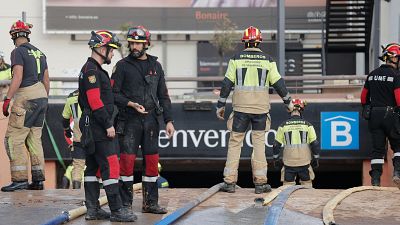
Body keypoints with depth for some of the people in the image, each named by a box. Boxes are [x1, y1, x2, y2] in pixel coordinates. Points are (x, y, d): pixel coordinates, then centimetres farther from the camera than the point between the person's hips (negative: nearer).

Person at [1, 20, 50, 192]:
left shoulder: (18, 52, -9)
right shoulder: (39, 52, 15)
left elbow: (18, 78, -19)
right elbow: (46, 80, 18)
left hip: (26, 98, -8)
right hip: (41, 95, 8)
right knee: (34, 139, 12)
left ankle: (20, 179, -11)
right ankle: (38, 179, 10)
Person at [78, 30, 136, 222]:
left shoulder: (92, 69, 19)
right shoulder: (92, 71, -14)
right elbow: (95, 102, -21)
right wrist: (108, 125, -18)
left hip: (91, 127, 11)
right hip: (97, 127, -11)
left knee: (93, 167, 11)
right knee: (110, 166, -11)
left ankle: (92, 209, 14)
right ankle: (116, 210, -11)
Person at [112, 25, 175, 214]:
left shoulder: (155, 66, 13)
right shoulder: (123, 65, 1)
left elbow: (163, 96, 15)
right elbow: (114, 93, -3)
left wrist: (169, 120, 8)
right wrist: (131, 104, -16)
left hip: (151, 120, 4)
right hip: (129, 121, -4)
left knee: (152, 161, 4)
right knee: (127, 160, -7)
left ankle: (150, 202, 12)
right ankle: (125, 204, 0)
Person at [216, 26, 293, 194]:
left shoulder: (236, 59, 0)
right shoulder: (267, 60, 2)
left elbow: (227, 84, -1)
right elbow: (278, 83, 4)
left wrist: (221, 105, 7)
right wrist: (288, 102, 16)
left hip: (240, 107, 0)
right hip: (261, 108, 1)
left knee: (235, 142, 5)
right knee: (259, 143, 6)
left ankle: (230, 182, 2)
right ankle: (260, 182, 5)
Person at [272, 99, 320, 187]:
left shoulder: (283, 126, -1)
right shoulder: (307, 125, -1)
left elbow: (276, 145, 1)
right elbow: (315, 144, -2)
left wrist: (276, 159, 14)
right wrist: (316, 159, 9)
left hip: (289, 163, 0)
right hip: (305, 162, 0)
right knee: (307, 185, 13)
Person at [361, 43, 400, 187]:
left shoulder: (372, 74, 12)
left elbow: (364, 97, 16)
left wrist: (367, 111, 25)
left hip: (373, 115, 5)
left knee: (377, 148, 6)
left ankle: (375, 180, 2)